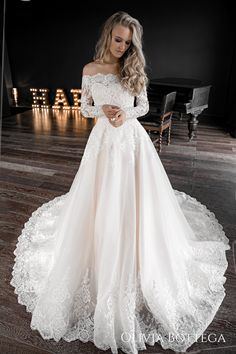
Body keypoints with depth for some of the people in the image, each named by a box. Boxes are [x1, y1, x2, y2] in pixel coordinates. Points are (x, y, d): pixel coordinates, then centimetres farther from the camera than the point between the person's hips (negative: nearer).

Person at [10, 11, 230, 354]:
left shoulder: (134, 70, 6)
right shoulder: (90, 70, 6)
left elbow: (144, 106, 10)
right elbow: (84, 108, 9)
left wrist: (126, 113, -11)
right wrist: (102, 110, -11)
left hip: (133, 140, 0)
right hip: (104, 140, 0)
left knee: (134, 203, 3)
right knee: (100, 205, 2)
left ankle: (137, 270, 26)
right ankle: (102, 270, 26)